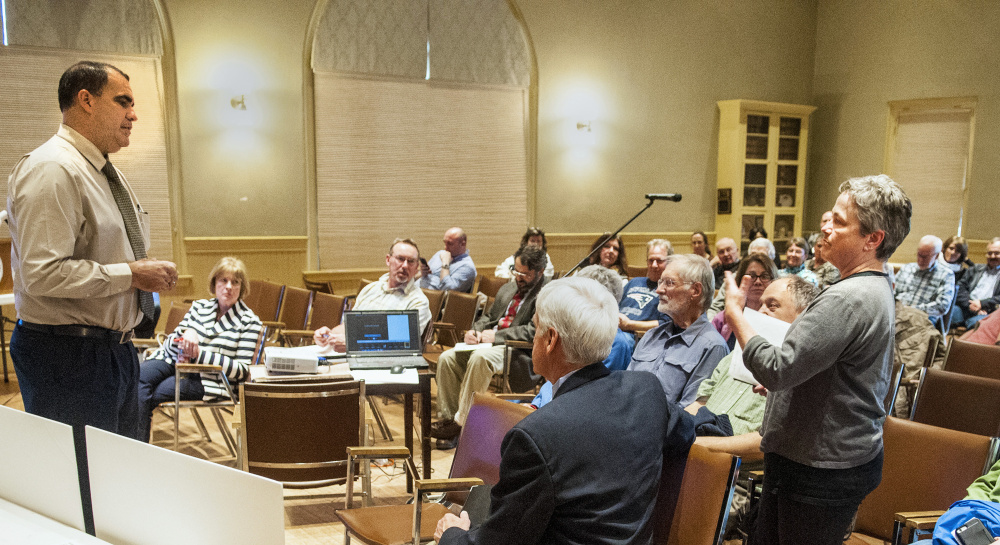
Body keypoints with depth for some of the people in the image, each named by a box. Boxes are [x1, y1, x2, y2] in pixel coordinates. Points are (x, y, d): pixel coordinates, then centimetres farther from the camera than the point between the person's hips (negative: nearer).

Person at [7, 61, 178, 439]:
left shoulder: (107, 173, 15)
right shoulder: (52, 170, -18)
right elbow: (44, 273, -27)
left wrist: (148, 272, 8)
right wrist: (131, 275, -20)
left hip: (117, 347, 10)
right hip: (68, 354, -10)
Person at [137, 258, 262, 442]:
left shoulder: (249, 322, 3)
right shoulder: (199, 306, 16)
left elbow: (242, 370, -7)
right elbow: (170, 344, 14)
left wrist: (199, 355, -16)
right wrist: (186, 334, -11)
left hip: (207, 378, -4)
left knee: (160, 391, -30)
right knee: (140, 375, -28)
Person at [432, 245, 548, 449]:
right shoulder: (507, 289, 22)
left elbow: (534, 331, -17)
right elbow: (489, 317, 27)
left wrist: (496, 336, -17)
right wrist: (475, 331, 3)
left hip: (519, 352, -9)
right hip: (489, 344, 9)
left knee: (480, 357, -36)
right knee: (447, 358, -10)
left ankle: (461, 421, -27)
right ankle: (447, 418, -8)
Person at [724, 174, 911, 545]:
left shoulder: (848, 299, -24)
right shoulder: (876, 289, 12)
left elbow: (776, 370, -26)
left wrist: (734, 312, -15)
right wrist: (778, 383, 14)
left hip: (824, 470, -10)